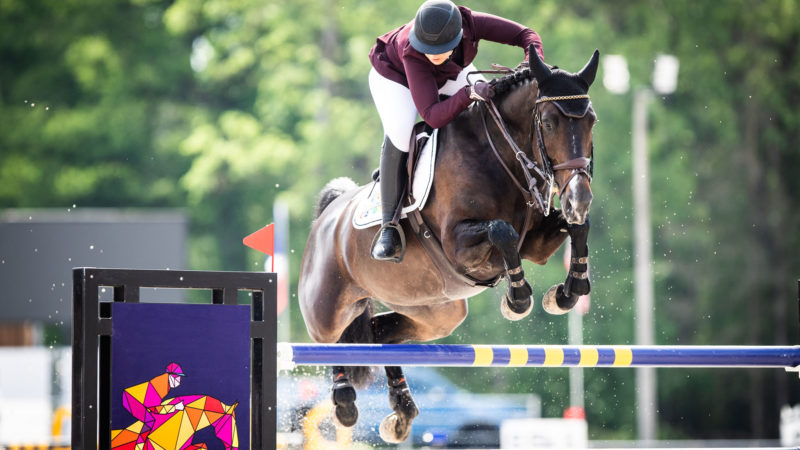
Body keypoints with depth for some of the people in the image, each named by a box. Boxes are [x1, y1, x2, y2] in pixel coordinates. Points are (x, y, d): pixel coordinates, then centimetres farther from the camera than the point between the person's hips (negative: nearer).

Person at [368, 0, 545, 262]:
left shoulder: (471, 24, -37)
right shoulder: (412, 52, -45)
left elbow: (526, 36, -27)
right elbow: (433, 116, -50)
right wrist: (469, 93, -64)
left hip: (450, 74, 5)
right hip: (395, 78, -5)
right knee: (400, 135, -30)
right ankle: (389, 225, -19)